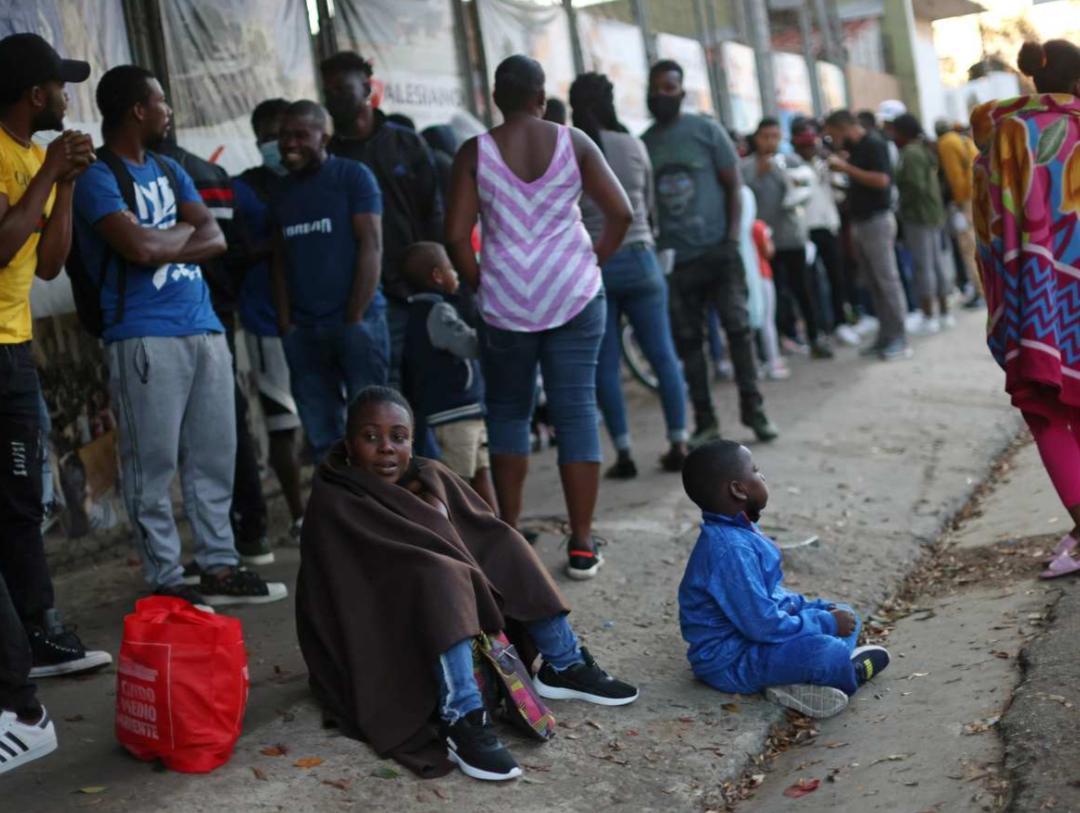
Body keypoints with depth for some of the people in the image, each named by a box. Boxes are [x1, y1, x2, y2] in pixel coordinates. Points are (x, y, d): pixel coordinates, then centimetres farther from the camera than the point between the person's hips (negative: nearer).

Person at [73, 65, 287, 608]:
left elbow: (214, 240, 8)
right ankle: (165, 579, 3)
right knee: (152, 465, -3)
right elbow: (139, 247, -18)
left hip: (203, 329, 8)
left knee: (214, 458, 9)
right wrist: (186, 229, 1)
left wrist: (161, 243, -8)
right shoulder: (98, 177, -4)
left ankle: (219, 567, 16)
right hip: (145, 336, -7)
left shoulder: (170, 171, 20)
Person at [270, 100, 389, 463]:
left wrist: (355, 320, -12)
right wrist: (285, 324, 6)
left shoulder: (353, 176, 0)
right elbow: (280, 260, 17)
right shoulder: (282, 191, 16)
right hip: (303, 330, 5)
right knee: (322, 437, 5)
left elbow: (370, 246, -6)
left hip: (355, 321, -5)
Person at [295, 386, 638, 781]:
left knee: (504, 546, -4)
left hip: (450, 625, 8)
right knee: (439, 578, -33)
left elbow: (485, 537, 2)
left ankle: (563, 665, -2)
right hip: (376, 645, -7)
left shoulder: (430, 477, 6)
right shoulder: (334, 505, -16)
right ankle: (461, 721, -43)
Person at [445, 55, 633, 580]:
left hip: (505, 301, 0)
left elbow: (456, 236, -7)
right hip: (574, 297, 0)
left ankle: (510, 537, 16)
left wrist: (480, 285, 7)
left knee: (507, 412, 15)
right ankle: (582, 546, 4)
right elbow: (620, 213, -3)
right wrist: (592, 264, 8)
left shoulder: (475, 153, -3)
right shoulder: (573, 143, 0)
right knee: (577, 412, 4)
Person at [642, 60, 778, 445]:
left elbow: (733, 185, 1)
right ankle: (704, 418, 11)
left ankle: (753, 408, 7)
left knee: (738, 327, -3)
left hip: (717, 250, -2)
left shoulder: (706, 130, 1)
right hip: (674, 256, 2)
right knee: (687, 340, 4)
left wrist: (732, 236, -10)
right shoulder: (643, 144, 7)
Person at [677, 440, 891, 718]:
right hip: (730, 662, -11)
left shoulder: (739, 532, 7)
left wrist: (815, 608, 6)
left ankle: (801, 681, -10)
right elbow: (763, 624, -27)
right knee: (828, 651, -31)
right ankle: (849, 673, 5)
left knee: (845, 616, 16)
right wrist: (826, 623, -15)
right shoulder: (730, 550, -26)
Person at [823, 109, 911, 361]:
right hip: (860, 222, 9)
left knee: (887, 279, -6)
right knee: (873, 283, 9)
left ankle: (899, 340, -4)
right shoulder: (856, 146, 13)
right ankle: (885, 336, 13)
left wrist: (846, 168, -19)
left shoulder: (873, 144, -12)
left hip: (877, 220, -9)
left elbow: (881, 180, -22)